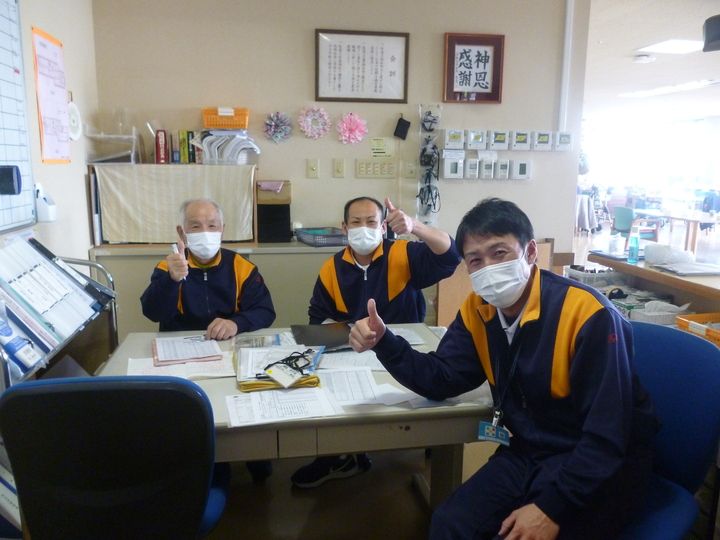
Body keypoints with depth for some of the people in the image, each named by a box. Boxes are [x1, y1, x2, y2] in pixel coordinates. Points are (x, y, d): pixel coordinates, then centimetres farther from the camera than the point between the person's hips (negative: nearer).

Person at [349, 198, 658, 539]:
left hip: (601, 466, -5)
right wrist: (383, 342, -17)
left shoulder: (589, 315, -24)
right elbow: (441, 380, -2)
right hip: (527, 453, 5)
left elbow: (607, 437, -23)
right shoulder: (477, 310, -4)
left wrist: (551, 509, -26)